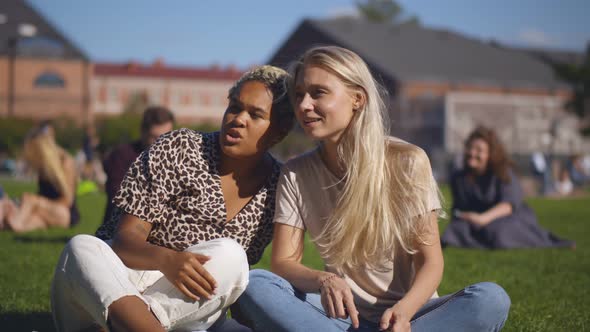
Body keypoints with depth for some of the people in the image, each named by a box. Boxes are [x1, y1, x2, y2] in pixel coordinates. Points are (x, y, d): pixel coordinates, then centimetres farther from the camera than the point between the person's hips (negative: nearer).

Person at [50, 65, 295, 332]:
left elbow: (234, 278, 12)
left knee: (228, 255, -30)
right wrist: (166, 260, -34)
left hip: (188, 310, 2)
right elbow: (125, 239, -13)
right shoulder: (179, 148, -3)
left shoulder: (275, 189, 5)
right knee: (82, 248, -32)